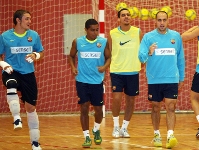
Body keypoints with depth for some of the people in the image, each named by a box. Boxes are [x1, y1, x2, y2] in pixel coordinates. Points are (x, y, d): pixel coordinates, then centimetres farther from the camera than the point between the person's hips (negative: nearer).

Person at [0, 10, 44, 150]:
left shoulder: (34, 35, 1)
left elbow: (41, 52, 12)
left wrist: (35, 56, -10)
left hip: (28, 74, 2)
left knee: (31, 107, 6)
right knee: (12, 87, -40)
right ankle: (17, 118, -32)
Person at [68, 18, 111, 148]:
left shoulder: (104, 42, -3)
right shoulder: (77, 42, -2)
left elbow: (108, 57, 5)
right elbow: (71, 56, 12)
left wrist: (105, 66, -16)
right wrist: (73, 67, -6)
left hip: (97, 81, 0)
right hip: (82, 80, 0)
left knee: (98, 108, 6)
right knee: (84, 108, -3)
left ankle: (96, 130, 34)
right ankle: (87, 136, 6)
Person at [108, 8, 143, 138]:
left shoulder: (138, 32, 1)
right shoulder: (112, 34, 0)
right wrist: (107, 66, 3)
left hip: (133, 72, 1)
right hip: (116, 71, -1)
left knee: (130, 100, 7)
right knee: (116, 98, -11)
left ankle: (124, 128, 22)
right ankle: (116, 127, 8)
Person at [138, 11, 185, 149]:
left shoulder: (176, 36, 3)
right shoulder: (148, 37, -2)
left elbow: (181, 58, 11)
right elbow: (141, 57, -8)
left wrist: (181, 77, 13)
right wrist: (149, 52, -29)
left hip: (172, 79, 0)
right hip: (154, 80, 0)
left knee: (171, 107, -9)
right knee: (156, 108, 10)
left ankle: (170, 136, -16)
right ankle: (157, 135, 23)